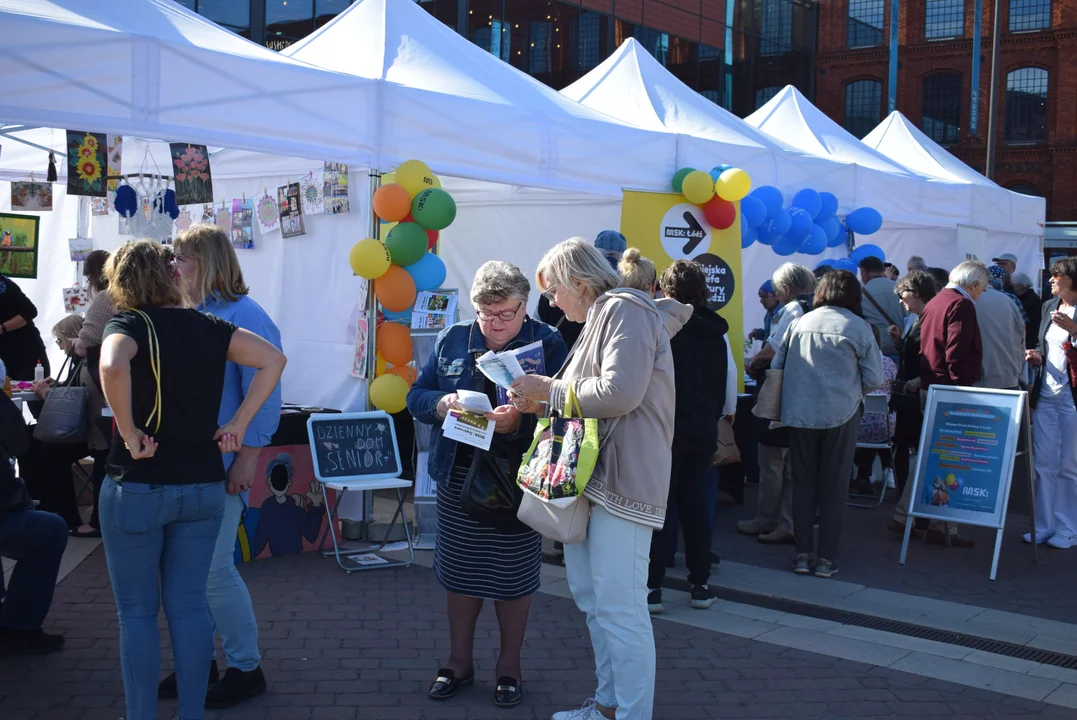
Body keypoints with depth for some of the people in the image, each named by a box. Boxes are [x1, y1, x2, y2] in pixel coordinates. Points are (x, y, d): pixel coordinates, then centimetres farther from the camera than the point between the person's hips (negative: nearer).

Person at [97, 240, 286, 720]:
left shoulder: (129, 324, -9)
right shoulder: (208, 327, 5)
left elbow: (112, 367, -31)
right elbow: (273, 360, 0)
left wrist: (129, 433, -19)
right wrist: (238, 425, -1)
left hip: (136, 487, -4)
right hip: (203, 486, 4)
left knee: (137, 612, 8)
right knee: (189, 605, 12)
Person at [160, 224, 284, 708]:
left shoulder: (243, 316, -11)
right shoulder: (188, 315, 12)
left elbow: (264, 395, -15)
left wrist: (247, 459, -18)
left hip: (218, 465, -7)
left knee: (214, 569, -3)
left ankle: (246, 668, 13)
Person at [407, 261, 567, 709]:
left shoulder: (548, 344, -5)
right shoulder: (452, 341, 5)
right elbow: (416, 397, 4)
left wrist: (518, 421, -31)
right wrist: (443, 403, -17)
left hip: (518, 479, -3)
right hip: (458, 475, 3)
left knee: (513, 576, 6)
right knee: (458, 571, 12)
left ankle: (509, 667, 25)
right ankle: (460, 662, 29)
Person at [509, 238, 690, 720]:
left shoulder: (625, 309, -9)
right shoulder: (601, 318, 21)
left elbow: (619, 393, -21)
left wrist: (550, 391, -10)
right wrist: (544, 402, 11)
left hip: (624, 477, -11)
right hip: (593, 476, 11)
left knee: (619, 607, -8)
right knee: (590, 594, 16)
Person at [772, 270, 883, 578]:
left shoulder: (800, 323, 4)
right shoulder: (858, 327, -4)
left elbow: (776, 366, 9)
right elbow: (874, 378, -5)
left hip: (798, 414, 2)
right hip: (840, 414, -2)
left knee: (803, 484, 11)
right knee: (834, 487, 7)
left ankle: (803, 553, 14)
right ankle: (827, 558, 10)